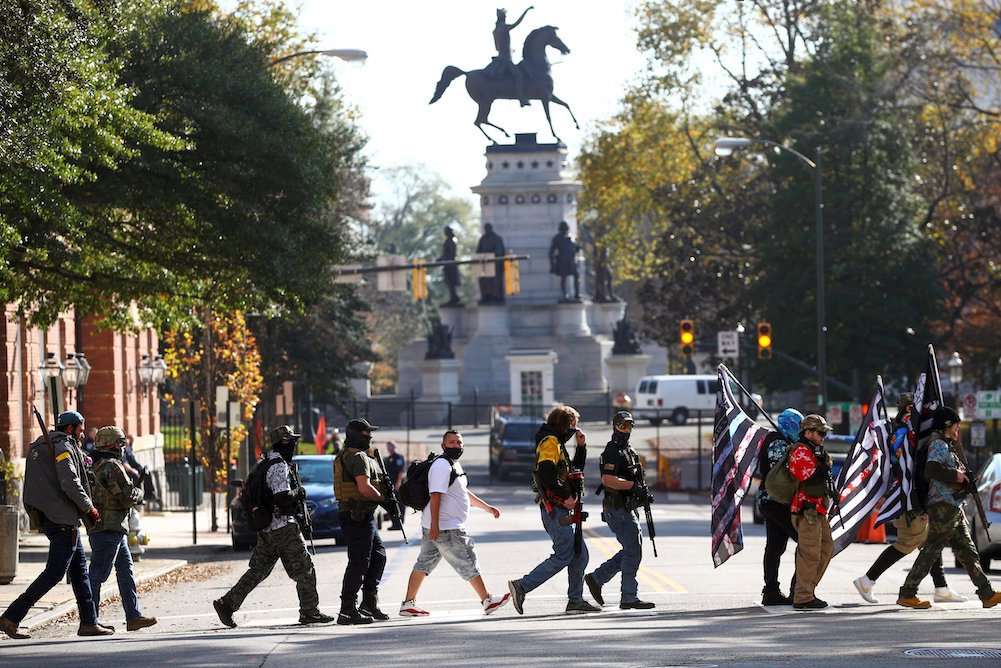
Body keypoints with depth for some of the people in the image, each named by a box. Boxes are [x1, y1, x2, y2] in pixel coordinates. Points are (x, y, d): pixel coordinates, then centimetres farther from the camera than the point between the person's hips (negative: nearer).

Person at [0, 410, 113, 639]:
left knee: (80, 568, 14)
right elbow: (70, 483, -21)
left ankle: (89, 622, 15)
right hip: (62, 519, -10)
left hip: (47, 517, 10)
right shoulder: (63, 447, -12)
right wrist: (90, 509, -10)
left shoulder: (37, 447, 17)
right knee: (54, 573, -8)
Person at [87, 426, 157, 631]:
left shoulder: (98, 465, 16)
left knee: (126, 571, 12)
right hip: (108, 529, -10)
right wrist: (139, 492, 3)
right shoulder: (112, 466, -16)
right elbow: (128, 496, -18)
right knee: (98, 574, -6)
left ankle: (134, 616, 13)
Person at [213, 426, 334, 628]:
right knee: (304, 571, 1)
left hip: (266, 530, 9)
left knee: (257, 571, 9)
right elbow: (282, 497, -26)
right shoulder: (279, 466, -16)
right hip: (283, 527, -9)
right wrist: (297, 492, -6)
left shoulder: (263, 464, 14)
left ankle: (227, 604, 3)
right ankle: (309, 612, 6)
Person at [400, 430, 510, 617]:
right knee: (468, 563, -2)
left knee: (424, 563, 10)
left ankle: (408, 604, 13)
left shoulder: (455, 465, 18)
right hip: (446, 528, -11)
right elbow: (436, 495, -23)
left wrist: (486, 507, 33)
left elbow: (464, 492, 31)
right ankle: (487, 601, 6)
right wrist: (435, 525, -28)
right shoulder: (442, 465, -16)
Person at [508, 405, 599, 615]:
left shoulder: (558, 444, 22)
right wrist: (565, 496, -22)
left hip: (559, 509, 10)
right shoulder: (550, 442, -9)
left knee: (579, 555, 9)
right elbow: (545, 473, -24)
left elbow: (575, 469, 30)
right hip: (554, 508, -10)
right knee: (563, 556, -13)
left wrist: (581, 446, 17)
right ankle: (522, 586, -13)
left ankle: (576, 600, 11)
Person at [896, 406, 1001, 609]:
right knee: (932, 549, -9)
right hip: (942, 504, -11)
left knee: (967, 551, 9)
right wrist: (956, 476, -18)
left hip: (953, 507, 11)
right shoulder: (938, 444, -10)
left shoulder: (948, 445, 21)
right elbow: (932, 469, -25)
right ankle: (907, 594, -7)